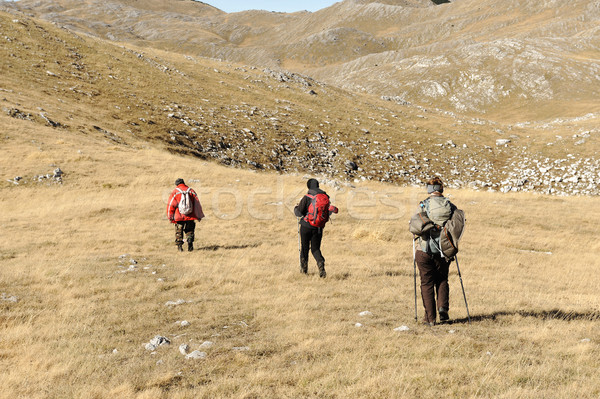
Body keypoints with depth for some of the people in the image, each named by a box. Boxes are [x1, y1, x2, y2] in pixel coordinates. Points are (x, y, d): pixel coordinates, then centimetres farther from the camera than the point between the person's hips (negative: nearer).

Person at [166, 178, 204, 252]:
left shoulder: (175, 192, -1)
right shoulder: (191, 191, 5)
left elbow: (170, 205, -2)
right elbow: (197, 204, 5)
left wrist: (170, 217, 5)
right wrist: (199, 215, 12)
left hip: (179, 217, -1)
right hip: (190, 217, 1)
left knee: (179, 232, 12)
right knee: (189, 231, 13)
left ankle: (179, 246, 8)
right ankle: (190, 243, -5)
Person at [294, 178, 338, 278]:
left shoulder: (307, 198, -10)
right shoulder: (326, 198, 3)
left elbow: (298, 213, -9)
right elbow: (329, 211, 4)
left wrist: (296, 208, 12)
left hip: (306, 226, -3)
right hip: (319, 228, 3)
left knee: (304, 247, 13)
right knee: (315, 248, 10)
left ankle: (304, 268, 21)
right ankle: (321, 262, -19)